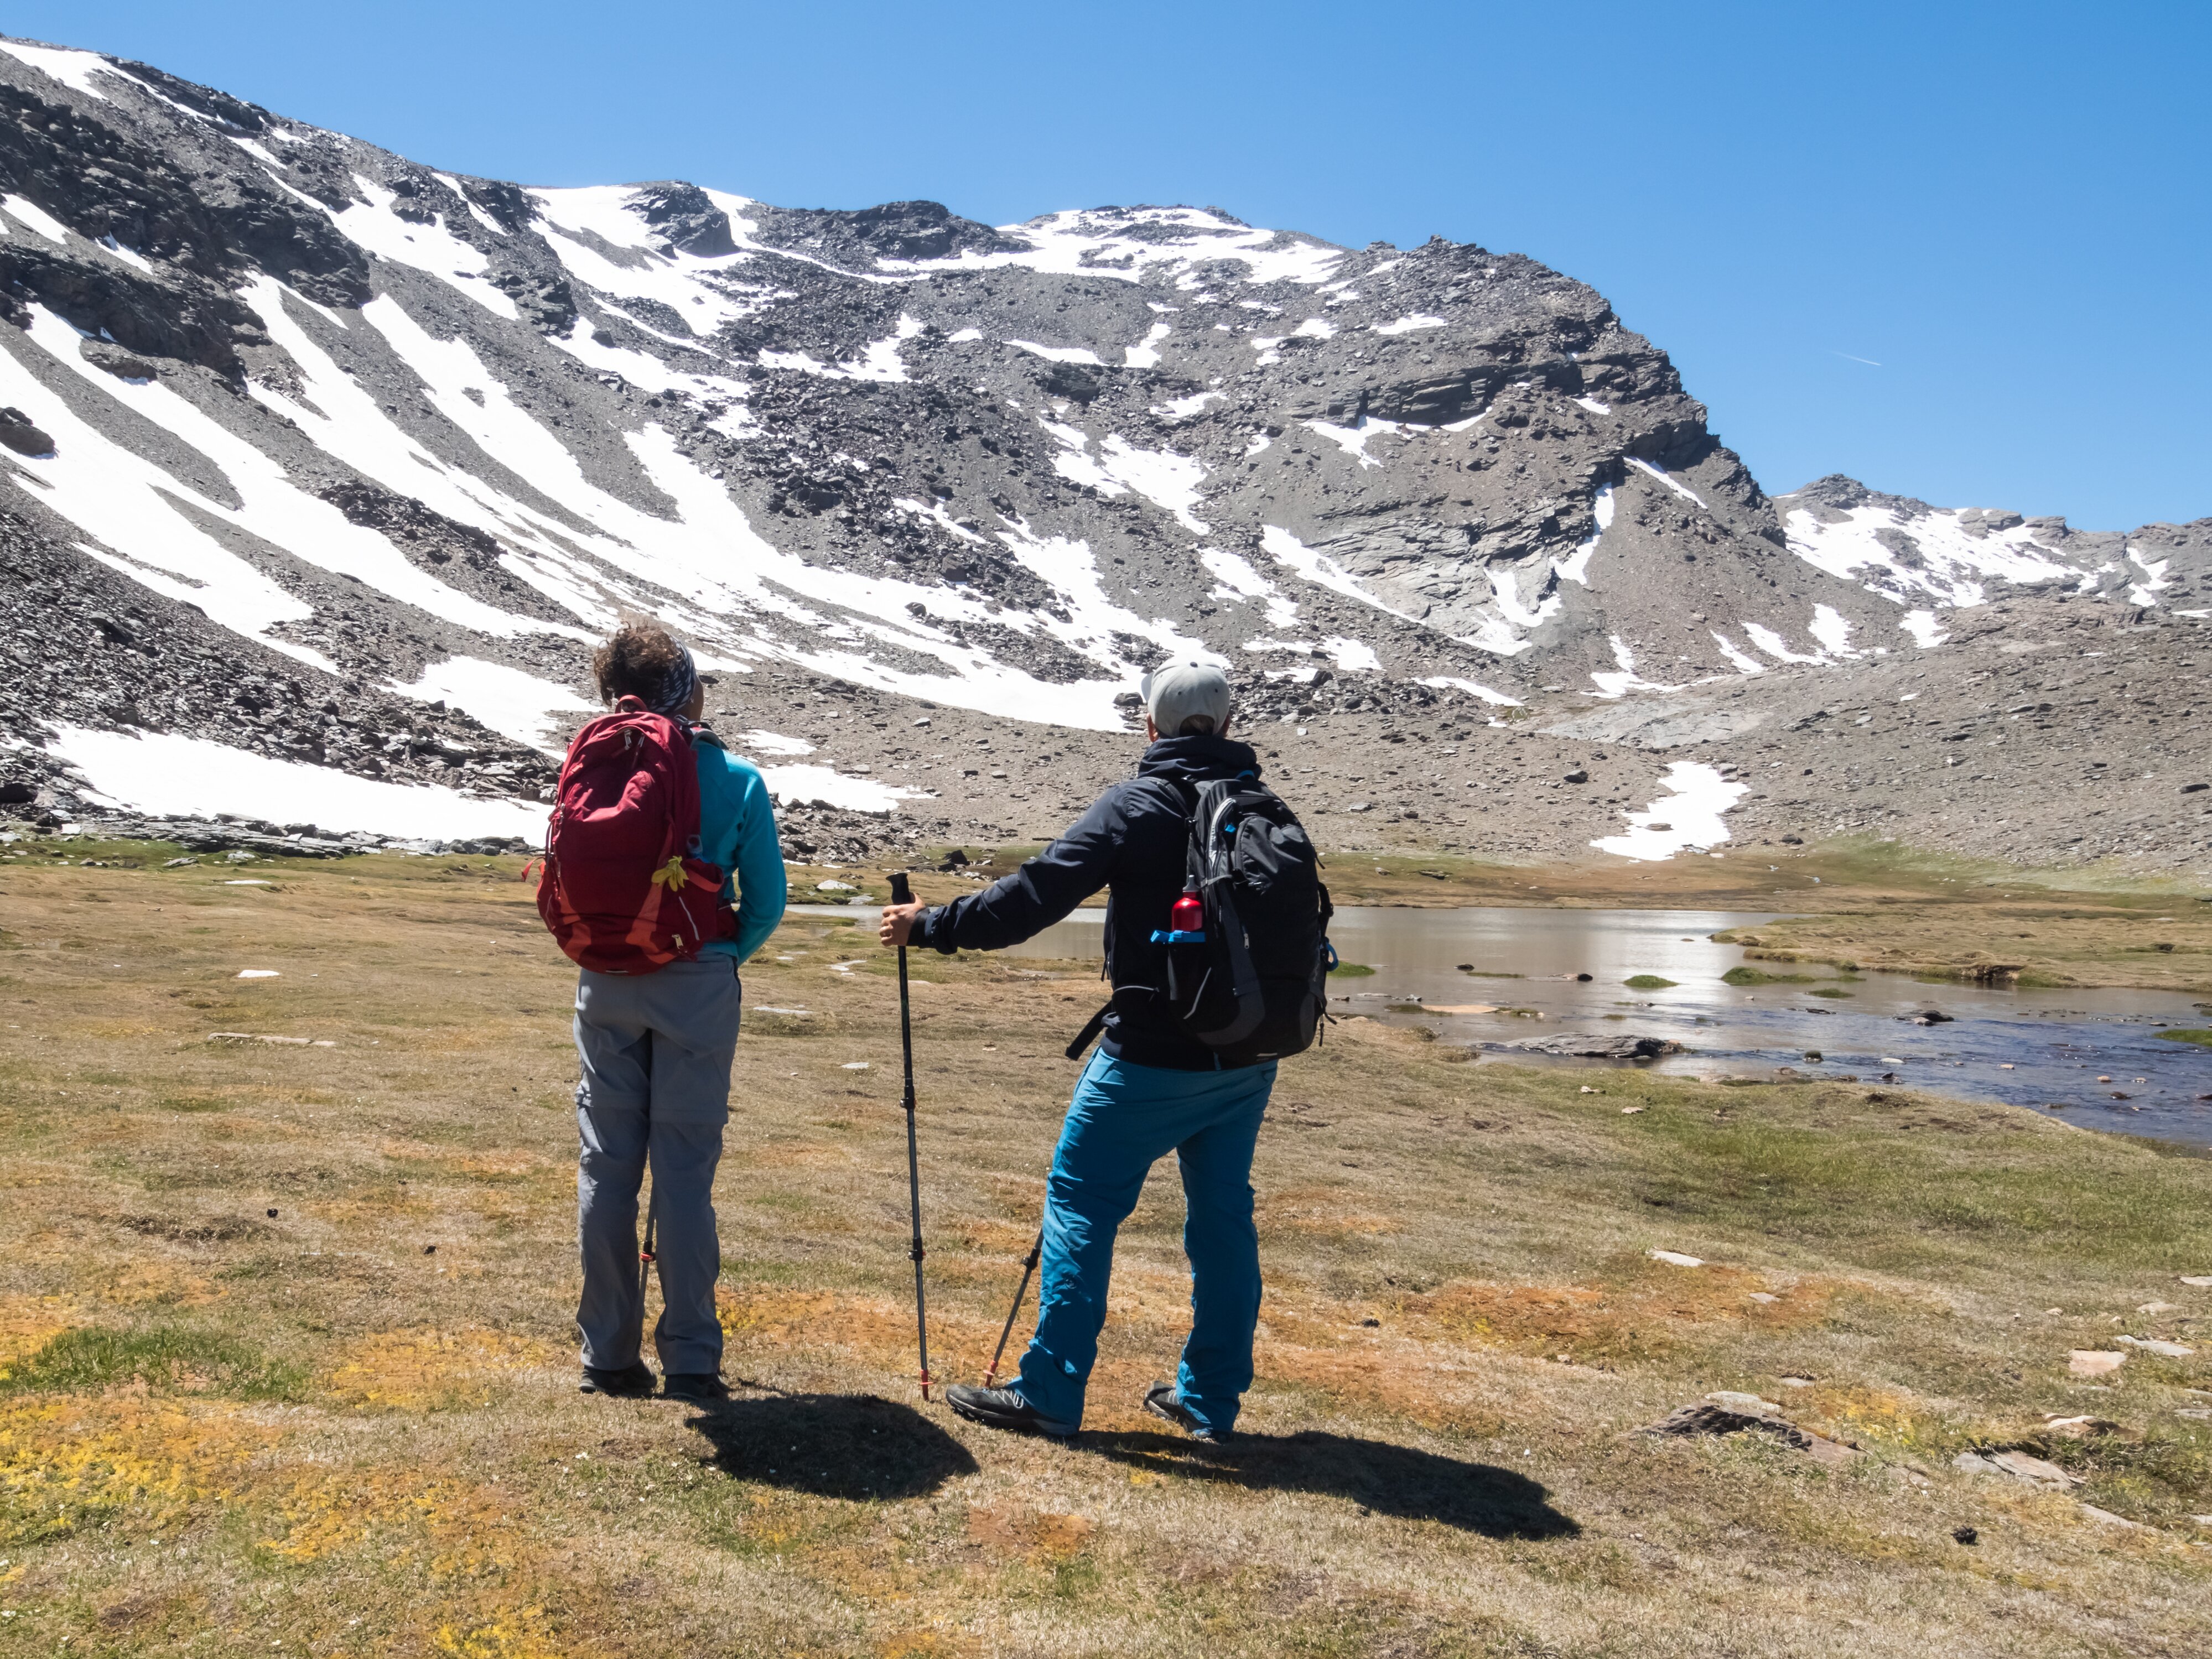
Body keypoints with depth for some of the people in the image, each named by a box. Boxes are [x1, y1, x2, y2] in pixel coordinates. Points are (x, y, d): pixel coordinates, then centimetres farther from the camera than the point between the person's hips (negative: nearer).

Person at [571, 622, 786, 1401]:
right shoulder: (736, 781, -5)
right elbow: (767, 900, -2)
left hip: (606, 983, 3)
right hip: (698, 985, -2)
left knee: (606, 1165, 10)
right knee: (685, 1171, 2)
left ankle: (608, 1353, 16)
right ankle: (690, 1359, 7)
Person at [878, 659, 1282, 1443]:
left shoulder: (1136, 805, -11)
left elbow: (1038, 894, -15)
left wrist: (932, 925, -7)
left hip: (1155, 1057, -6)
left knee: (1081, 1202, 4)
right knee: (1222, 1212, 13)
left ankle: (1050, 1392, 6)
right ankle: (1211, 1399, 20)